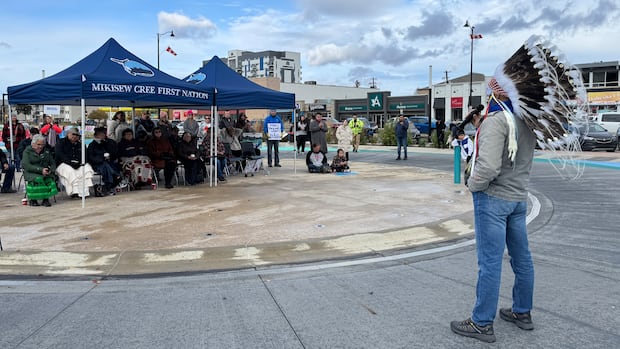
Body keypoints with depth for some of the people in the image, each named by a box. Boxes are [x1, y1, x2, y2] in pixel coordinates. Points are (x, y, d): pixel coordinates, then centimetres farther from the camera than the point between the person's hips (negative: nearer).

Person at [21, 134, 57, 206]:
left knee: (50, 178, -32)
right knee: (37, 179, -36)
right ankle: (33, 199, -18)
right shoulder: (27, 151, 4)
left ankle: (46, 199, -25)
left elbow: (53, 163, 14)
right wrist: (41, 170, -21)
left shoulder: (47, 151, 18)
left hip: (45, 173, 3)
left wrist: (51, 170, -11)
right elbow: (26, 165, -9)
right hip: (31, 173, -3)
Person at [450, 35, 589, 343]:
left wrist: (473, 185, -11)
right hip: (519, 197, 8)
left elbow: (488, 167, -27)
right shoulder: (530, 118, 3)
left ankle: (482, 323, 9)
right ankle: (522, 313, 32)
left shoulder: (497, 119, -21)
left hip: (493, 198, -8)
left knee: (490, 262, -2)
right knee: (521, 257, 17)